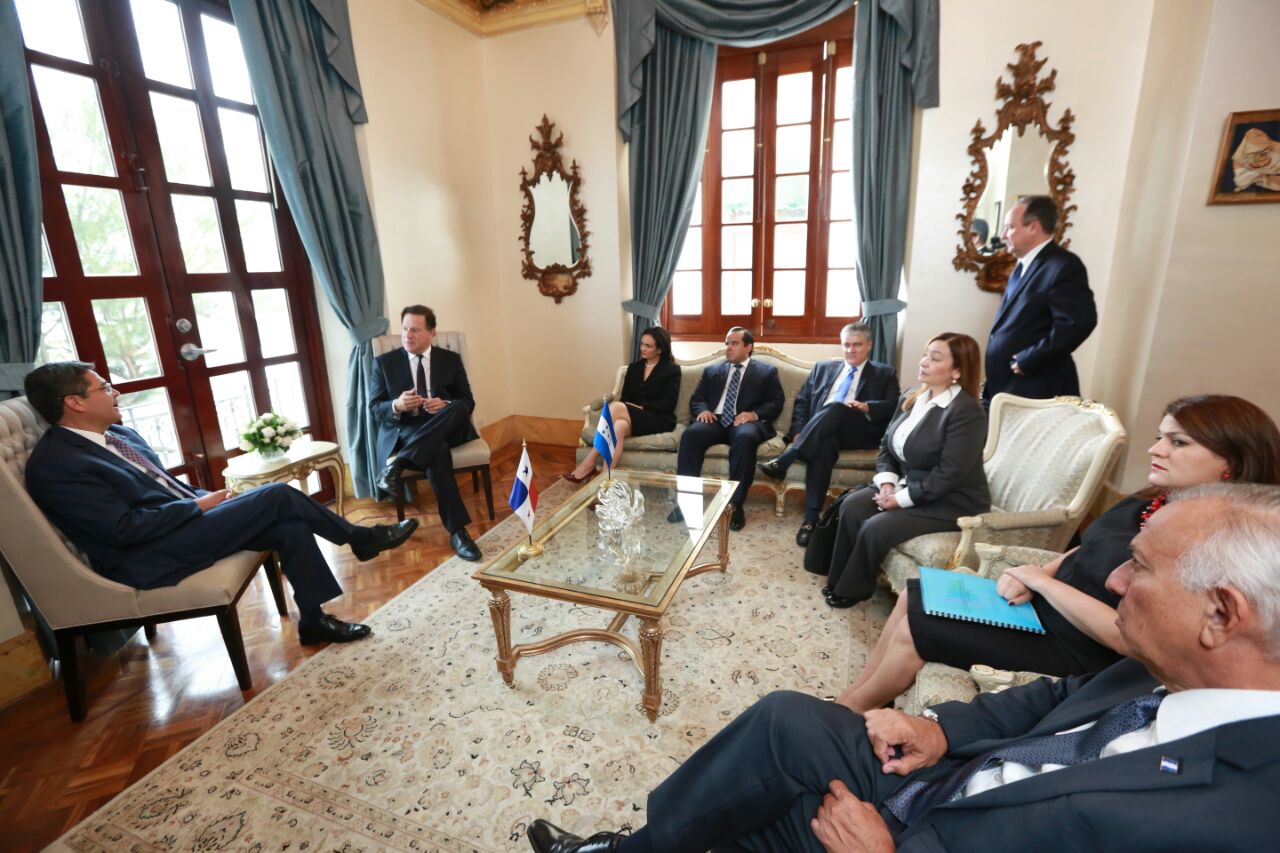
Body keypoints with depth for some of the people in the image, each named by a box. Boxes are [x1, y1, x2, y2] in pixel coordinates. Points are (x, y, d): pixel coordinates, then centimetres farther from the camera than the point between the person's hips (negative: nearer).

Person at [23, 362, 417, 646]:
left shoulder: (119, 435, 13)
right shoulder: (55, 464, -15)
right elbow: (124, 528, -21)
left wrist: (207, 499, 2)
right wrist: (200, 505, -14)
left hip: (178, 523, 8)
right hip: (149, 556, -8)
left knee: (291, 528, -13)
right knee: (279, 496, -18)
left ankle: (313, 620, 0)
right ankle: (361, 538, 1)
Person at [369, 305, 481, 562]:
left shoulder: (451, 360, 10)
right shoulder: (384, 362, 8)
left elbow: (468, 402, 6)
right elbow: (374, 408, 4)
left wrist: (445, 406, -18)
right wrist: (396, 406, -20)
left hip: (445, 429, 2)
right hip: (402, 433, -2)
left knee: (457, 408, -34)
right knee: (438, 452, -38)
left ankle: (397, 463, -36)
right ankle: (457, 531, -38)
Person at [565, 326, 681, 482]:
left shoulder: (672, 370, 3)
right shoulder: (634, 367, 18)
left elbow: (669, 404, -7)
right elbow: (625, 397, 12)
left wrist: (640, 407, -16)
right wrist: (625, 410, -12)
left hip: (659, 420, -4)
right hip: (634, 417, 4)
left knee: (616, 407, -31)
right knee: (619, 426, -34)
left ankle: (589, 464, -32)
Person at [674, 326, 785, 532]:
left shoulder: (767, 372, 16)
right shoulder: (712, 371, 25)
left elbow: (776, 403, 5)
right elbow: (696, 398, 17)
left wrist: (754, 414, -15)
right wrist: (703, 410, -7)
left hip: (746, 421, -2)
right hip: (715, 420, 3)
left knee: (745, 438, -39)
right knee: (691, 433, -31)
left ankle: (735, 504, -31)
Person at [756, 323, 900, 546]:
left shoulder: (885, 374, 18)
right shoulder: (823, 368, 25)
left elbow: (893, 407, 5)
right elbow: (802, 401, 17)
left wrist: (867, 407, -17)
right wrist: (799, 432, -1)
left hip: (860, 432, -1)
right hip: (820, 432, 2)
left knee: (836, 408, -35)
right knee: (824, 445, -36)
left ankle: (783, 460, -36)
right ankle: (811, 517, -38)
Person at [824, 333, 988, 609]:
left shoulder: (967, 412, -20)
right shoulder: (912, 397, 5)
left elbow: (949, 474, -25)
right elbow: (887, 445, 8)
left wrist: (901, 499, -22)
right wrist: (887, 483, -9)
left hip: (950, 501, -7)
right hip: (906, 485, 8)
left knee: (876, 528, -22)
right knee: (851, 506, -13)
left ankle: (853, 589, 3)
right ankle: (840, 579, 1)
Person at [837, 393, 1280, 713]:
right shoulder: (1149, 506, 4)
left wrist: (1041, 581, -18)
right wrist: (1030, 578, -6)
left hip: (1074, 651, -8)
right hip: (1041, 605, 8)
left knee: (915, 627, -13)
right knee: (915, 594, 1)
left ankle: (847, 711, 10)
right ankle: (854, 697, 13)